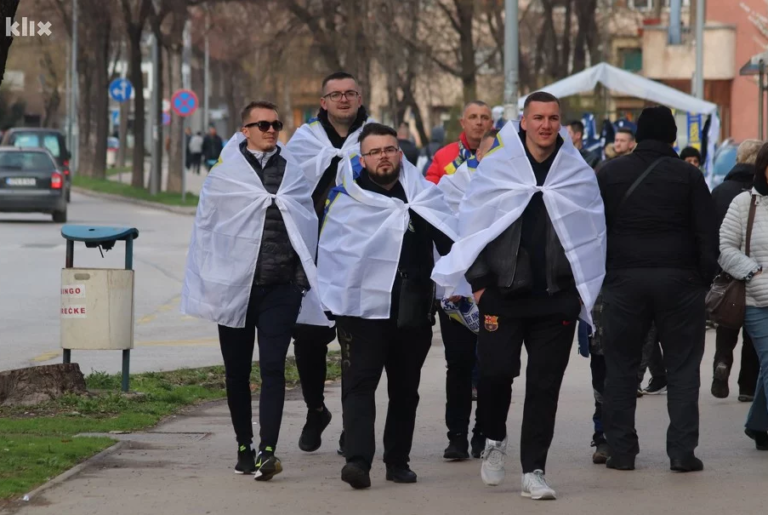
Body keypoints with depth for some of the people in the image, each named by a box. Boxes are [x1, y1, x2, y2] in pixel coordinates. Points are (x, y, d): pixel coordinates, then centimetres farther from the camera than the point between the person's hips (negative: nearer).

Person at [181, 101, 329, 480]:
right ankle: (244, 446, 22)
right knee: (237, 371, 9)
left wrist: (305, 281, 10)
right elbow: (204, 231, 7)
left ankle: (267, 451, -18)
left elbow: (309, 231, 15)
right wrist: (203, 286, 3)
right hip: (235, 287, 0)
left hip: (281, 288, 0)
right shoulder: (224, 176, 4)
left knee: (273, 368, -11)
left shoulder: (293, 175, 10)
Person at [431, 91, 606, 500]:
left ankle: (534, 471, 9)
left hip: (556, 297, 1)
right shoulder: (496, 167, 1)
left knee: (545, 384, 2)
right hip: (502, 294, -1)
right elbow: (472, 224, 3)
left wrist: (585, 291, 6)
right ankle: (494, 439, 21)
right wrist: (478, 281, -1)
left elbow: (593, 236, 11)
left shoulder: (579, 174, 5)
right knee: (495, 371, -8)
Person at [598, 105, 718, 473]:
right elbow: (707, 234, -2)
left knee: (621, 367, 9)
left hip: (624, 280, 1)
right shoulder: (688, 176, 0)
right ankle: (682, 450, -2)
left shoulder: (609, 174, 5)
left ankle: (621, 449, 8)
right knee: (683, 367, 5)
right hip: (678, 279, -1)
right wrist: (705, 278, 4)